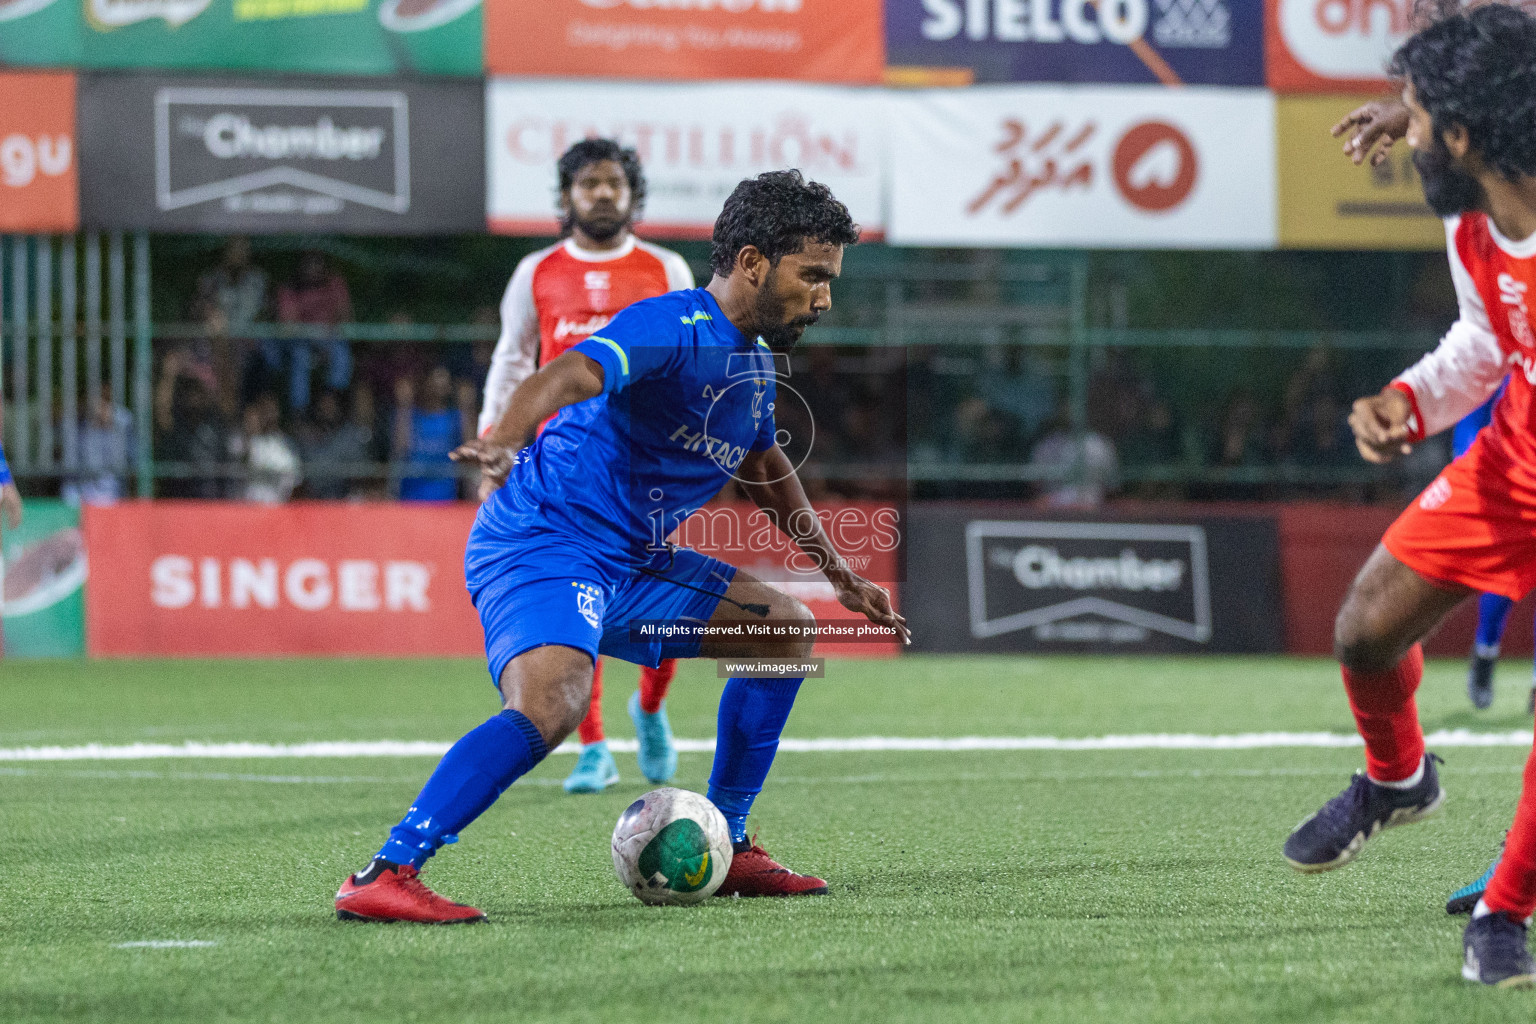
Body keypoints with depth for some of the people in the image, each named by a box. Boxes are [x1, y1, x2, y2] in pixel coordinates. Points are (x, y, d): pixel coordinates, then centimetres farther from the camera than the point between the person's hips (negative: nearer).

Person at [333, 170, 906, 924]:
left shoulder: (755, 360, 14)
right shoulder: (673, 328, -17)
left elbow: (764, 470, 33)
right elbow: (573, 374, -37)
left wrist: (841, 576, 38)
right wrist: (506, 438, -57)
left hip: (625, 564, 10)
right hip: (540, 547, -10)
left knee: (786, 630, 16)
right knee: (550, 705, -35)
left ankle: (723, 851, 22)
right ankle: (383, 878, -37)